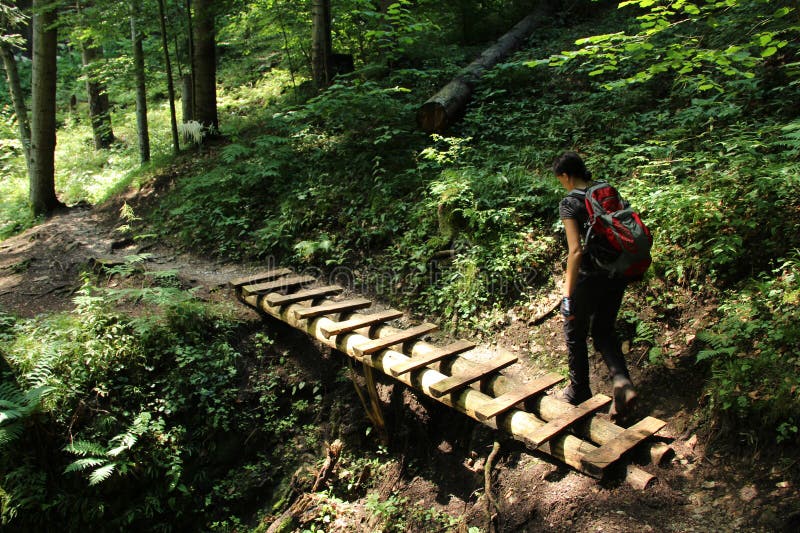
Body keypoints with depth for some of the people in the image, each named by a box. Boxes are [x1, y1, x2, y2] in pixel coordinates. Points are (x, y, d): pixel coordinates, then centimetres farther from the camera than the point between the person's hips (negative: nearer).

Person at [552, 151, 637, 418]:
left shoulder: (570, 203, -15)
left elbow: (576, 250, -22)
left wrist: (568, 294, -19)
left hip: (590, 276, -6)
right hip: (617, 274, 6)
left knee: (575, 334, 15)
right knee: (604, 331, 22)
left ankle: (579, 391, 30)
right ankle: (622, 382, 1)